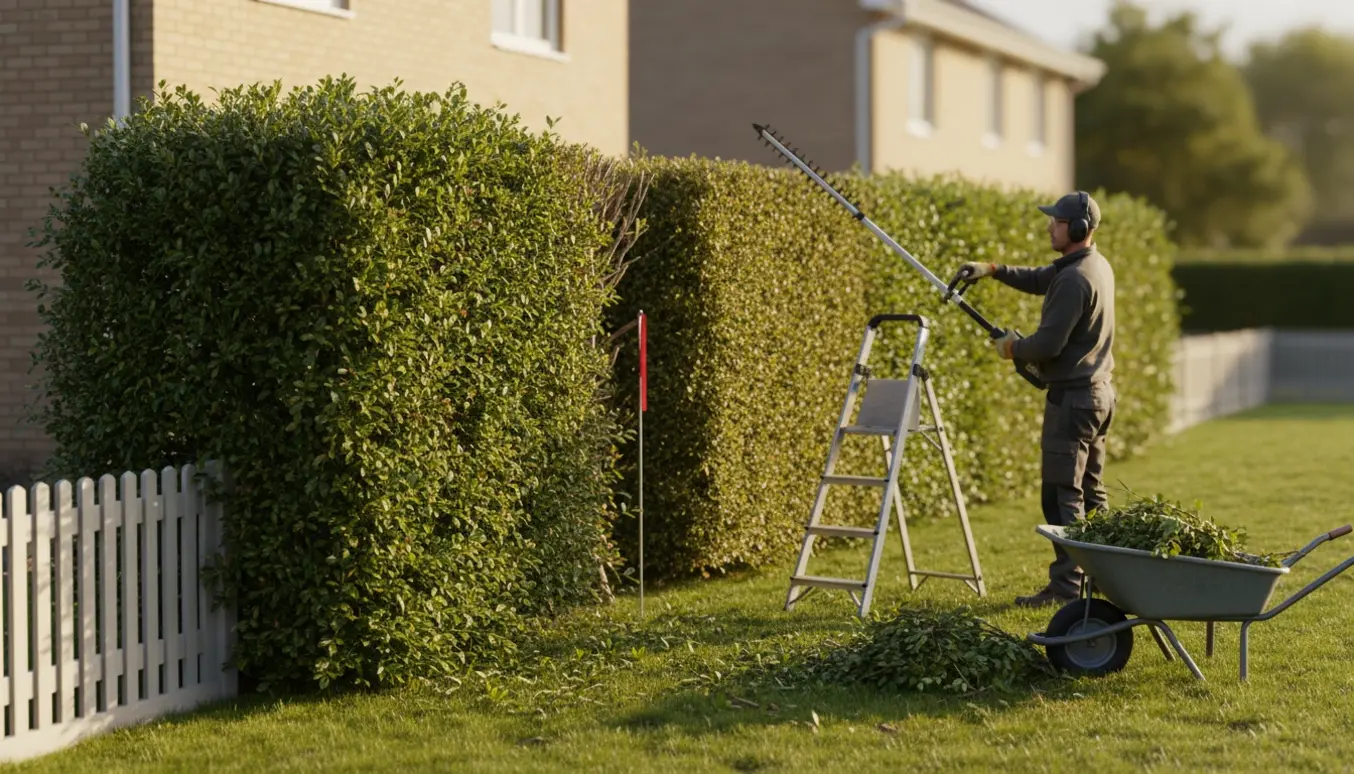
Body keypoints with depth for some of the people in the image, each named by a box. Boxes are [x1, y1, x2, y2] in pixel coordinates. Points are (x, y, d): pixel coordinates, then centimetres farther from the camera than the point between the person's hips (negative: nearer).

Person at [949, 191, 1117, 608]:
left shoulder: (1074, 279, -21)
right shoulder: (1097, 265, 11)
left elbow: (1048, 344, -22)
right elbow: (1040, 279, 24)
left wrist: (1012, 347, -2)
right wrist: (994, 270, 12)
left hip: (1072, 397, -10)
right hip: (1099, 392, 10)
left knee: (1062, 494, -8)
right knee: (1090, 491, 15)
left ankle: (1066, 584, -8)